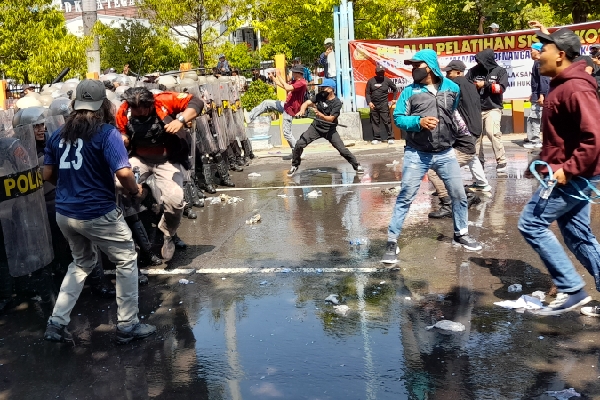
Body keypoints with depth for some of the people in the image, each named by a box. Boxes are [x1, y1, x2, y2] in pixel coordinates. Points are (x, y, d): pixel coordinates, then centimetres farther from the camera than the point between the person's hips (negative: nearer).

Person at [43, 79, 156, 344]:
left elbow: (48, 175, 11)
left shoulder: (58, 135, 6)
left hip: (64, 213, 7)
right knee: (127, 262, 12)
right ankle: (127, 326, 16)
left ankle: (56, 323, 22)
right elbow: (123, 172, -22)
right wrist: (135, 192, -3)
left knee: (82, 263, 26)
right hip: (98, 214, -6)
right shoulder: (106, 133, -12)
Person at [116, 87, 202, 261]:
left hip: (167, 160, -2)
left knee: (174, 200, -23)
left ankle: (168, 235, 9)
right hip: (140, 159, 3)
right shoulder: (124, 111, -11)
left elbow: (196, 102, -18)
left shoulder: (164, 101, -19)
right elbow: (122, 132, 7)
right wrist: (123, 138, -17)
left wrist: (181, 120, -33)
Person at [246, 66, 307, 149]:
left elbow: (287, 88, -35)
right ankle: (250, 117, 15)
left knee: (286, 133, -5)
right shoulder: (295, 81, 9)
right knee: (266, 103, 9)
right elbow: (282, 85, 17)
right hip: (286, 105, 10)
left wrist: (278, 76, -27)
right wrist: (273, 77, 14)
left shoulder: (302, 83, -23)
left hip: (290, 110, -10)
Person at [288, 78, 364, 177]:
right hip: (316, 127, 4)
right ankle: (294, 166, 14)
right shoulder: (320, 96, -5)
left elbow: (330, 119, -26)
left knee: (342, 150, -8)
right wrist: (302, 110, -34)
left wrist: (321, 115, -46)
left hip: (330, 130, -3)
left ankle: (357, 166, 14)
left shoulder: (337, 103, -18)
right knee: (299, 144, -7)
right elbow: (307, 103, -12)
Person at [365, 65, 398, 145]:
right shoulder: (371, 81, 1)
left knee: (386, 121, -6)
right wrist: (369, 102, -8)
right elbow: (367, 92, 4)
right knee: (375, 122, 5)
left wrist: (394, 99, 4)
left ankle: (390, 138, -1)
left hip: (384, 104, -2)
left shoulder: (387, 80, -1)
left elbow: (395, 89, 13)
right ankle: (377, 138, 12)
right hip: (373, 105, 2)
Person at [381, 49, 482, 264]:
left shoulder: (452, 88, 3)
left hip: (445, 154, 3)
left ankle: (461, 234, 32)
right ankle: (392, 243, 3)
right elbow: (398, 117, -6)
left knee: (459, 195, 10)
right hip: (416, 155, -3)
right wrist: (419, 122, -21)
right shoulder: (410, 91, -4)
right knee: (405, 198, -4)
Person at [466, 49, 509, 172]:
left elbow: (501, 88, -8)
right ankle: (478, 161, 20)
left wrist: (485, 84, -14)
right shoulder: (474, 71, 4)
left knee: (492, 132, -19)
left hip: (493, 108, -3)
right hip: (476, 108, 3)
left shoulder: (500, 71, 1)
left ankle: (501, 161, -10)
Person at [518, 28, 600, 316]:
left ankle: (571, 289, -1)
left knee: (531, 224, -6)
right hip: (570, 173, 10)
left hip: (572, 176, -10)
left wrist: (567, 170, -23)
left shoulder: (576, 89, -19)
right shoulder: (562, 85, 12)